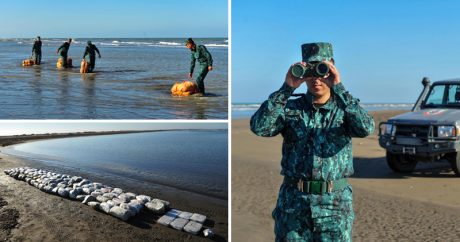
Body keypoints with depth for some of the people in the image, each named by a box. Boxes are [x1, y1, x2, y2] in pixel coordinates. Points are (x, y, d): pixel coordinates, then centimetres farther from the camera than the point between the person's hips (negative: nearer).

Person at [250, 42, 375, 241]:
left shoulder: (345, 109, 4)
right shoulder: (290, 108, 4)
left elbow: (365, 128, -18)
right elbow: (259, 127, -14)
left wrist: (339, 88, -21)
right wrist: (287, 88, -16)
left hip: (335, 203, 0)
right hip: (293, 201, 1)